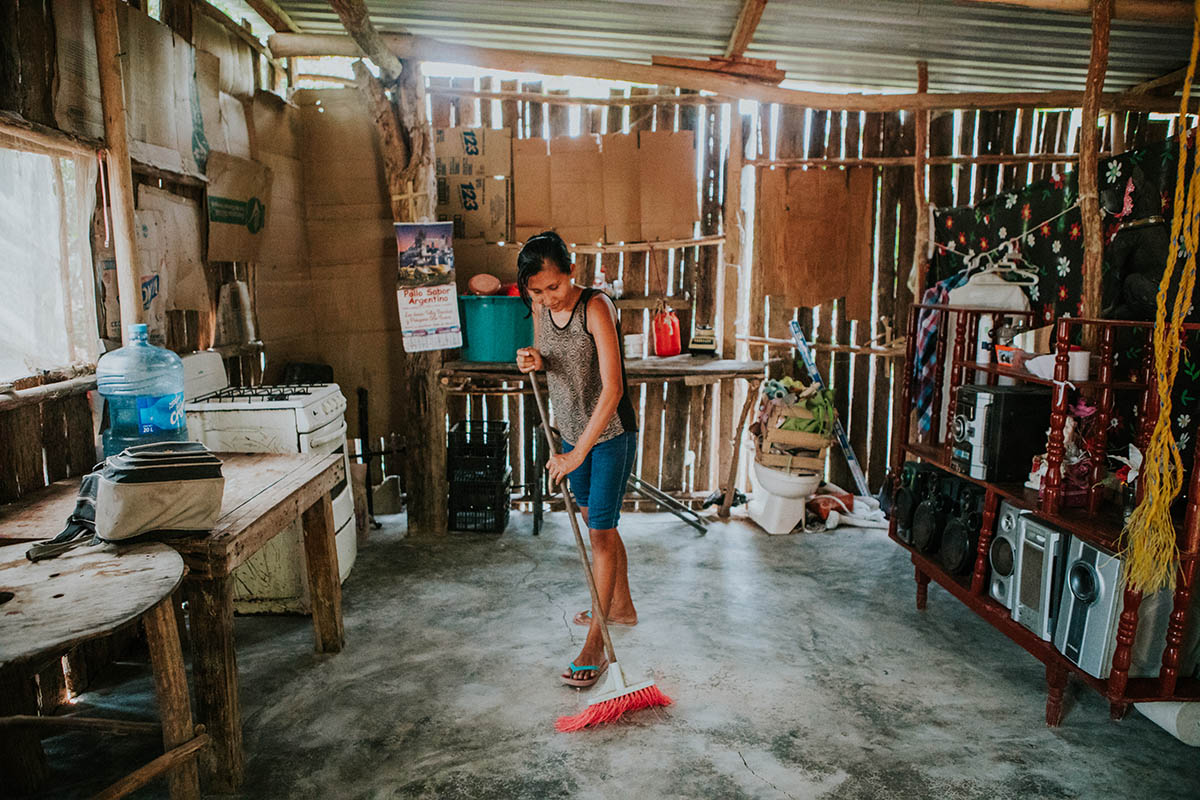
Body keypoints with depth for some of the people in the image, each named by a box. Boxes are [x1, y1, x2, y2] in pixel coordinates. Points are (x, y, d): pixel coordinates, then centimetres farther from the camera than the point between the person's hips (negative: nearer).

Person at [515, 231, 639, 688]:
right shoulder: (540, 309, -1)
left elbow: (613, 388, -29)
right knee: (597, 522, 20)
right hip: (572, 431, 8)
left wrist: (579, 452, -30)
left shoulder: (596, 307, -23)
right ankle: (622, 606, 40)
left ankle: (595, 647, 7)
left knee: (600, 533, -4)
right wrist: (535, 362, -11)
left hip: (610, 434, -7)